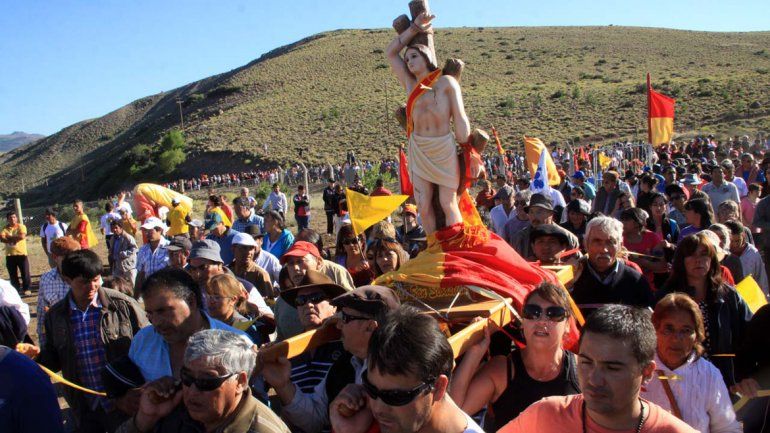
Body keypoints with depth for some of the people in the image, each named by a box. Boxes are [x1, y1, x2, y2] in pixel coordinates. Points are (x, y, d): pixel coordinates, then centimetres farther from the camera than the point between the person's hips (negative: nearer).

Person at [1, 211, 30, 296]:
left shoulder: (21, 226, -2)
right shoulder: (5, 228, 5)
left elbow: (22, 236, -20)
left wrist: (9, 237, -11)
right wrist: (15, 238, -21)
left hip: (21, 254, -3)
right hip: (10, 255, 3)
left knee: (25, 273, 0)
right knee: (13, 274, 9)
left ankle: (26, 289, 13)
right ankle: (16, 290, 21)